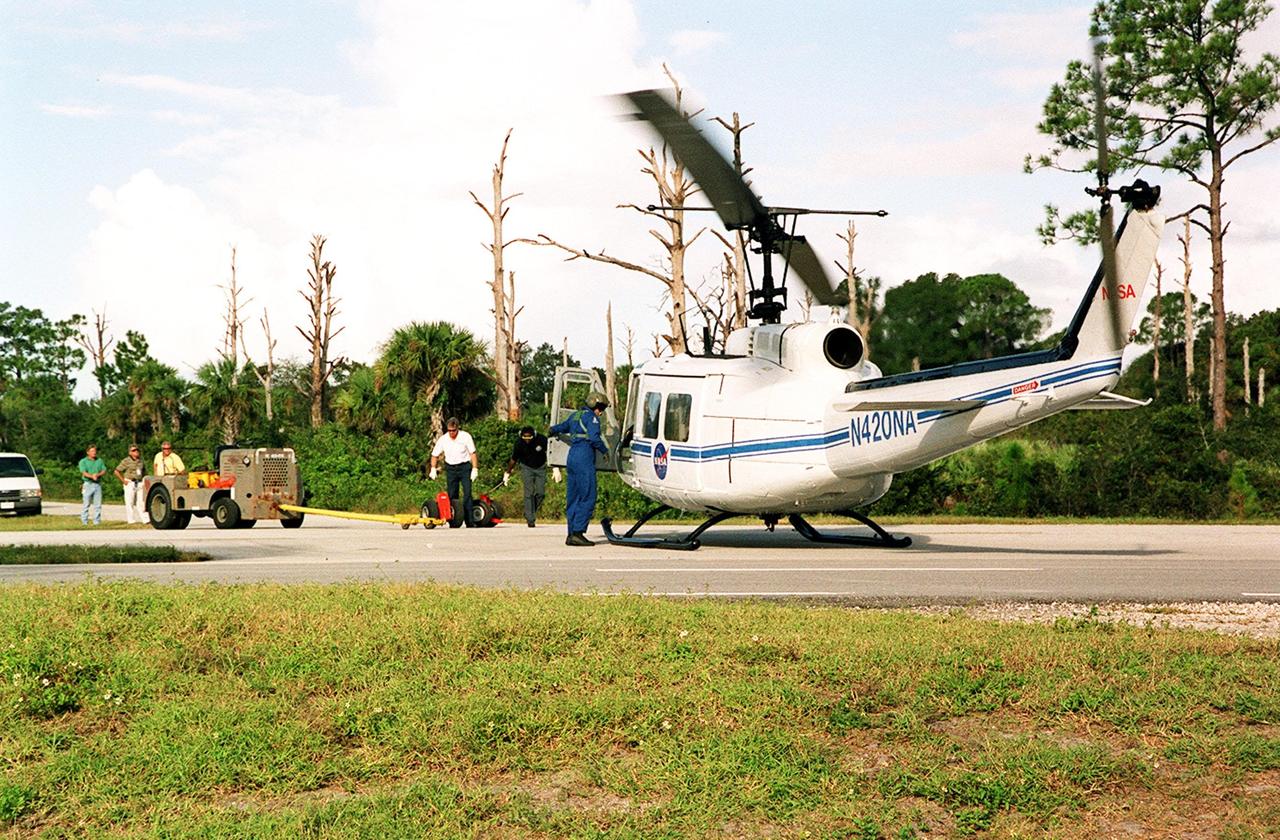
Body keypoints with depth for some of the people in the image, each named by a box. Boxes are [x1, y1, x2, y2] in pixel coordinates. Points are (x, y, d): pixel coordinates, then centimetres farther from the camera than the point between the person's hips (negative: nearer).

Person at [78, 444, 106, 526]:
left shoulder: (99, 461, 15)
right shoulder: (83, 461, 2)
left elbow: (104, 471, 6)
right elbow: (84, 473, -10)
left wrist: (98, 474, -14)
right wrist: (92, 476, -28)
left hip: (98, 484, 4)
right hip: (88, 484, -4)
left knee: (98, 504, 1)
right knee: (86, 504, -4)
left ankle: (97, 521, 6)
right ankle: (84, 522, -1)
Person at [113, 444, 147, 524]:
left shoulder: (140, 460, 10)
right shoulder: (126, 461, -6)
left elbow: (144, 471, 26)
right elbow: (117, 471, -6)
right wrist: (123, 481, -8)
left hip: (139, 483, 5)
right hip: (130, 484, -5)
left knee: (141, 502, 3)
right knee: (130, 502, -2)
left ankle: (145, 519, 1)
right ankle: (131, 520, 1)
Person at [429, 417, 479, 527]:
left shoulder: (465, 437, -6)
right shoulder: (443, 439, 0)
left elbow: (472, 453, -3)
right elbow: (434, 455, 9)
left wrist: (475, 469, -10)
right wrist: (433, 469, -4)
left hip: (464, 467, -3)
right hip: (450, 468, 3)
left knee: (467, 493, -13)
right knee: (452, 495, 2)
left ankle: (469, 521, -16)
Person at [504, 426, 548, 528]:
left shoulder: (542, 440, -23)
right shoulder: (519, 444, -21)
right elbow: (513, 459, -4)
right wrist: (507, 473, 5)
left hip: (540, 467, 1)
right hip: (526, 468, -1)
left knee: (540, 493, -7)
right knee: (529, 493, -13)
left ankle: (528, 514, 15)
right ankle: (530, 519, -12)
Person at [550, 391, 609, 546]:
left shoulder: (575, 415, 20)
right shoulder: (591, 417, -5)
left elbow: (562, 427, 38)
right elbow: (594, 438, -19)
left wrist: (552, 430, 60)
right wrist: (605, 451, -4)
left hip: (572, 458, 9)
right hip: (584, 459, -9)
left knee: (573, 498, 10)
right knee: (588, 498, -9)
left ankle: (571, 534, 10)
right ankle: (578, 532, -16)